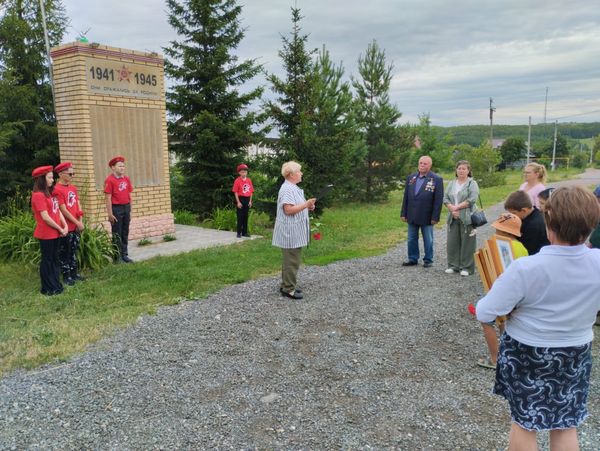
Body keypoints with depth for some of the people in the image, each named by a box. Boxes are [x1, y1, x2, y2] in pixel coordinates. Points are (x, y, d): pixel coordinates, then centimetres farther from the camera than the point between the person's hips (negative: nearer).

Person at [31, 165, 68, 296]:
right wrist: (60, 229, -12)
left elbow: (58, 210, 10)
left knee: (54, 259, 15)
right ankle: (47, 288, 12)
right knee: (47, 260, 2)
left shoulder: (49, 193, 12)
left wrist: (65, 225, -4)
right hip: (46, 234, -9)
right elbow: (45, 217, -19)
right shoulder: (38, 195, -16)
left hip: (54, 233, 9)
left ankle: (55, 284, 25)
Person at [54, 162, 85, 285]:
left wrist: (80, 221, 2)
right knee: (64, 252, 6)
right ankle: (66, 276, 15)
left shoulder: (73, 188, 9)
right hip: (66, 227, -7)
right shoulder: (57, 190, -15)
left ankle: (74, 272, 28)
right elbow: (63, 210, -16)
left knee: (74, 250, 17)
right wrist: (77, 223, -12)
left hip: (76, 226, 7)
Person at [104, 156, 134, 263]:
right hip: (116, 208, -6)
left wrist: (130, 210, 12)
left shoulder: (126, 179, 9)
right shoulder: (109, 180, -9)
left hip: (126, 207, 6)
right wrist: (110, 214, -14)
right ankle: (118, 256, 9)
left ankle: (124, 254, 20)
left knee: (125, 233, 12)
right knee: (117, 234, 2)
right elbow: (108, 198, -11)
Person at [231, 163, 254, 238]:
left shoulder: (249, 180, 6)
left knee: (246, 216, 10)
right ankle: (239, 233, 6)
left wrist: (250, 201, 2)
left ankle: (245, 232, 17)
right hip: (241, 199, -4)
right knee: (240, 217, -1)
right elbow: (235, 192, -9)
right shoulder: (237, 181, -7)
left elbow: (251, 191, 8)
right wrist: (238, 202, -13)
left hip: (247, 200, 4)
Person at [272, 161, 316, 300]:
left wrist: (307, 206, 9)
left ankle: (287, 285, 26)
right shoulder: (287, 189, -19)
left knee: (291, 260, 17)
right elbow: (288, 210, -26)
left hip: (294, 231, 11)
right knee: (292, 261, -4)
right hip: (290, 231, -11)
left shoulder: (293, 188, 15)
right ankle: (288, 289, 4)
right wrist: (306, 205, -23)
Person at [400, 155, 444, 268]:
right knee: (412, 239, 12)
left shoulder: (437, 179, -6)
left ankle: (428, 260, 21)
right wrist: (403, 213, 5)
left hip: (426, 217, -4)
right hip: (412, 216, 4)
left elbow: (438, 200, -9)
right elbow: (406, 197, 9)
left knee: (428, 240, 8)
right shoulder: (411, 177, 8)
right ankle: (412, 259, 24)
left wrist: (435, 217, -13)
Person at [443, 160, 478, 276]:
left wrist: (457, 207, -12)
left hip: (467, 218, -5)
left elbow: (472, 200, -12)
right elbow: (445, 198, 8)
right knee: (452, 242, 6)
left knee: (466, 243, -1)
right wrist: (452, 209, -9)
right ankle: (453, 265, 16)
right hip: (453, 218, 5)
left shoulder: (472, 184, 0)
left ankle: (467, 267, 7)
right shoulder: (451, 184, 15)